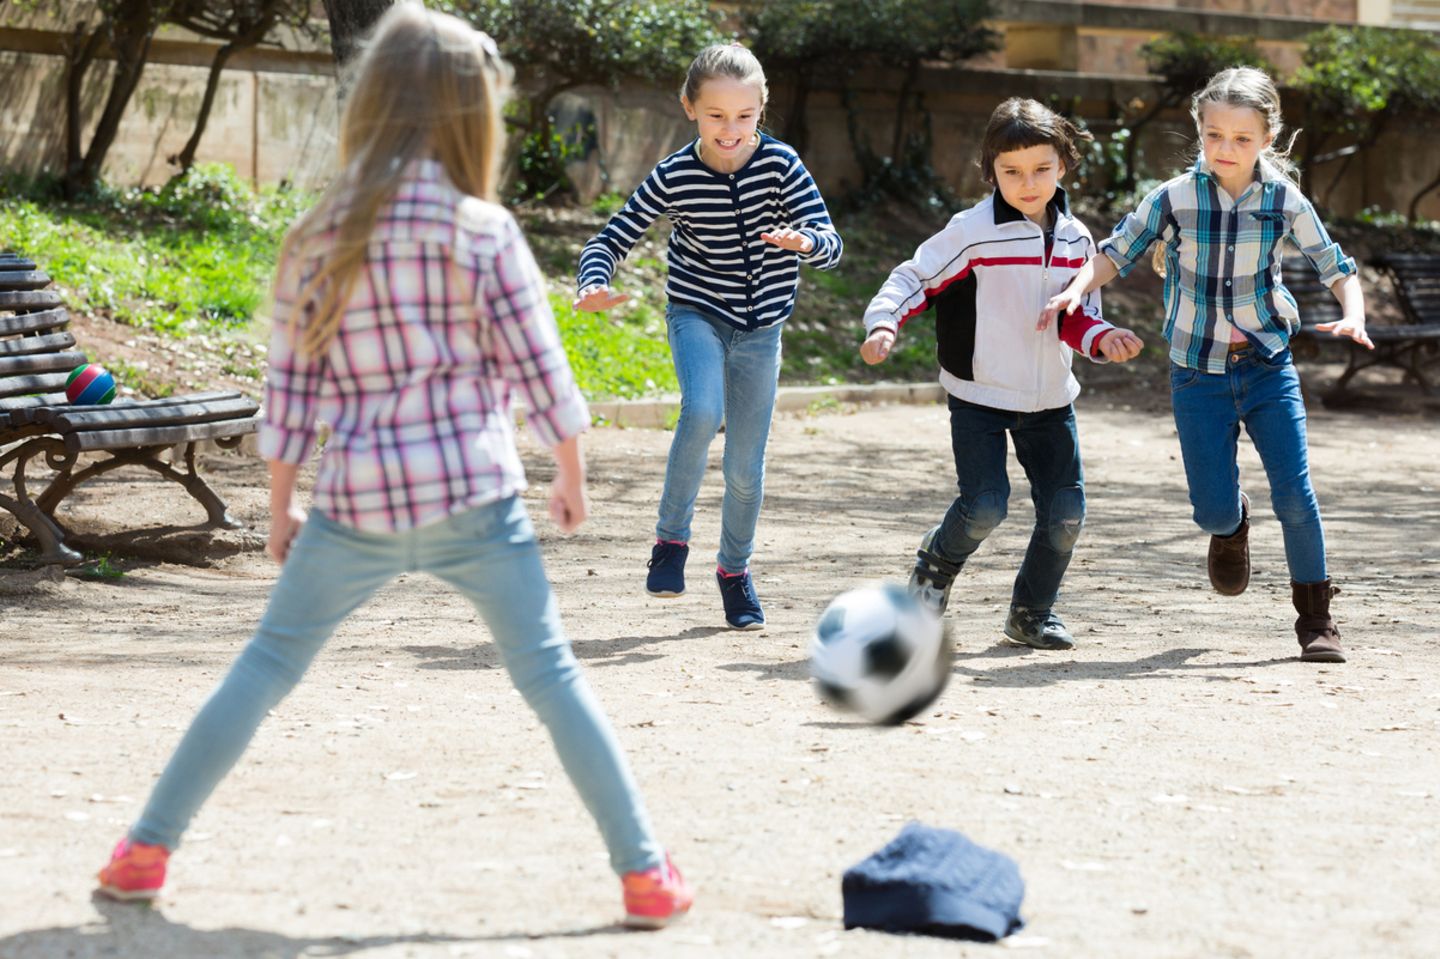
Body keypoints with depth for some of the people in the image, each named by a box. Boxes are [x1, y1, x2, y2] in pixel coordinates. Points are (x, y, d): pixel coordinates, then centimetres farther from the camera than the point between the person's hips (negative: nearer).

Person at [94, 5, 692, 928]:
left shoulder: (314, 243, 2)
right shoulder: (482, 231, -6)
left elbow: (289, 392, 6)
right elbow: (539, 368, -2)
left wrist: (281, 506, 16)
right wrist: (573, 474, 12)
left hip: (356, 506, 2)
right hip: (473, 499, -2)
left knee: (265, 669, 15)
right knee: (552, 677, 7)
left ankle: (148, 848, 17)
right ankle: (645, 869, 8)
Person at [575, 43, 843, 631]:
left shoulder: (780, 165, -13)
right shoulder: (674, 177, -14)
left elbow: (832, 247, -17)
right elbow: (611, 240, -9)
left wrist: (804, 241, -41)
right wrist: (595, 285, -30)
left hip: (760, 328, 2)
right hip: (698, 313, -2)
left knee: (746, 466, 7)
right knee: (703, 413, -31)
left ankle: (735, 570, 32)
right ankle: (671, 539, -11)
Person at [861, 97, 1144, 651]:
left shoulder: (1074, 239, 4)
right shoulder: (973, 233, -12)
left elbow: (1076, 317, 9)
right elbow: (914, 278, -10)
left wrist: (1103, 338, -13)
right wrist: (884, 323, -27)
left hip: (1050, 398, 5)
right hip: (979, 396, -5)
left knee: (1065, 510, 0)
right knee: (985, 506, -13)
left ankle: (1033, 613, 19)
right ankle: (938, 563, 21)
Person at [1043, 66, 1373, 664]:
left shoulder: (1284, 201, -5)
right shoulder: (1174, 199, -7)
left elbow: (1336, 269, 2)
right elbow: (1116, 254, 2)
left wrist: (1353, 318, -17)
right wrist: (1077, 289, -17)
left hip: (1268, 367, 0)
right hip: (1199, 373, 0)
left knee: (1295, 494, -9)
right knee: (1213, 510, -3)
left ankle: (1316, 620, 7)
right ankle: (1232, 525, 37)